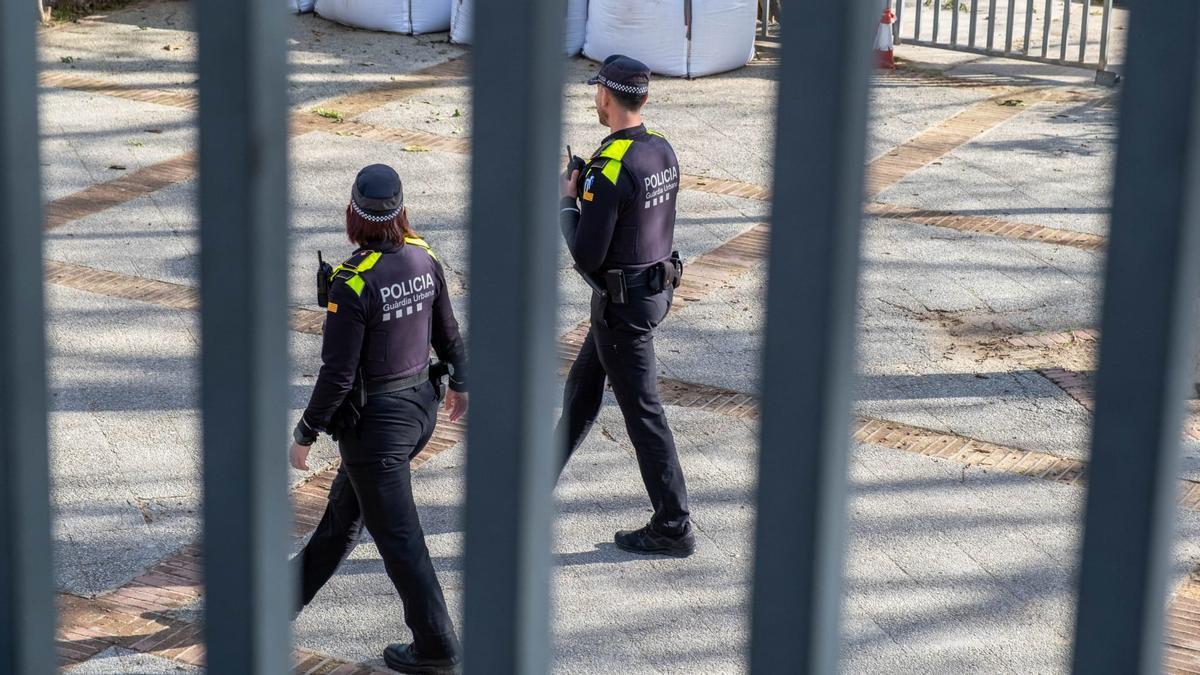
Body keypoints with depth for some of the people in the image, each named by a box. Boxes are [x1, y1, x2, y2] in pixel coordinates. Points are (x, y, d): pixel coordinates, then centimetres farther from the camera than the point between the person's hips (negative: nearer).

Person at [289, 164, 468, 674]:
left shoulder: (353, 282, -26)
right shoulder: (423, 259, -6)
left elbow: (337, 374, -23)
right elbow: (447, 332, 7)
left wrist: (305, 434, -10)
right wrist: (458, 383, 25)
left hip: (375, 421, -8)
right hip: (420, 404, 8)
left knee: (396, 535, 5)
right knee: (345, 507, 25)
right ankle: (290, 594, 45)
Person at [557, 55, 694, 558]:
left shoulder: (609, 170, -26)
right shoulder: (662, 150, 1)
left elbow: (585, 255, -23)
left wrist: (567, 202, -7)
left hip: (622, 304, -9)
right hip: (656, 286, 9)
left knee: (642, 412, -1)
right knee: (582, 386, 24)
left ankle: (673, 529, 6)